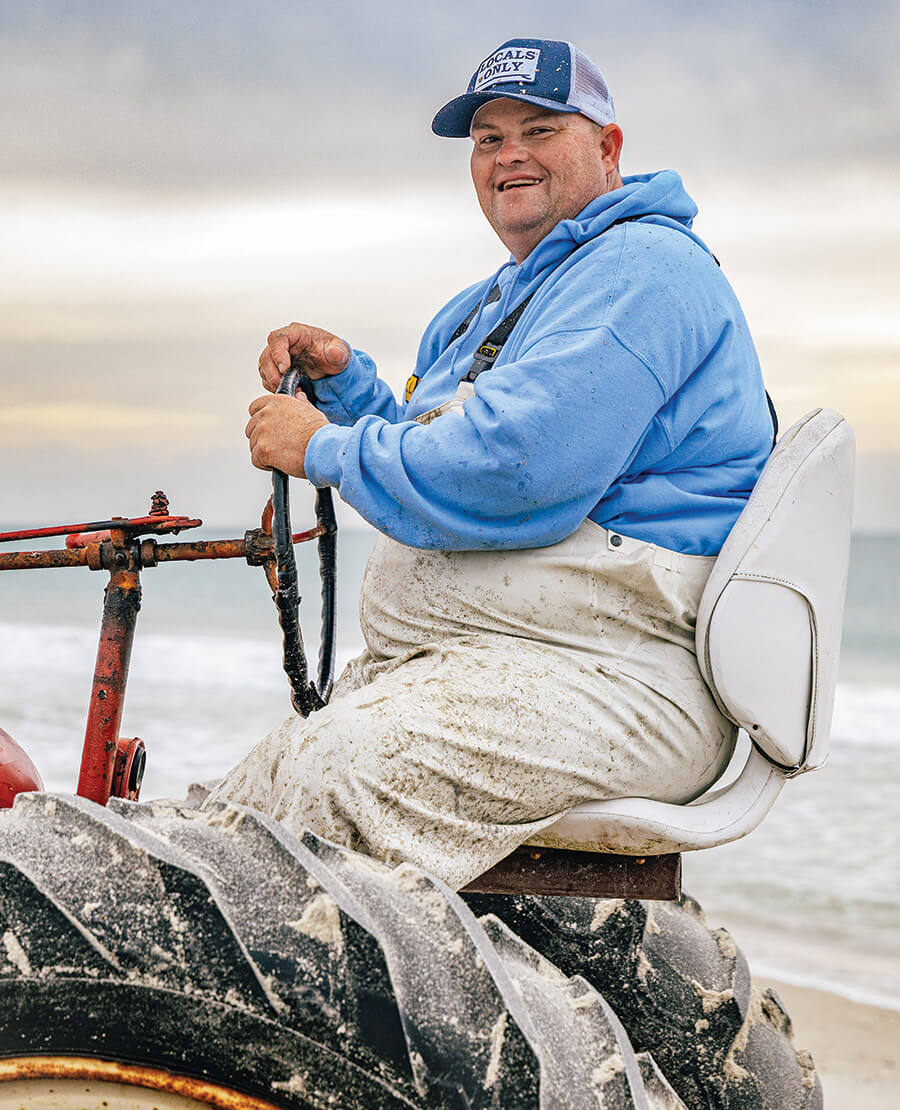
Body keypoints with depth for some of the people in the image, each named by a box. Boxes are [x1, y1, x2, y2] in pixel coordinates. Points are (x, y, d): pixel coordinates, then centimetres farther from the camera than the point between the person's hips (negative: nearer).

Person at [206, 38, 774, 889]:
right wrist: (345, 380, 13)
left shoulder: (641, 268, -8)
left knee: (343, 774, -31)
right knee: (247, 796, -4)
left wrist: (326, 449, -9)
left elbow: (513, 471, -21)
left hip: (605, 672, -10)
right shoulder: (487, 306, 26)